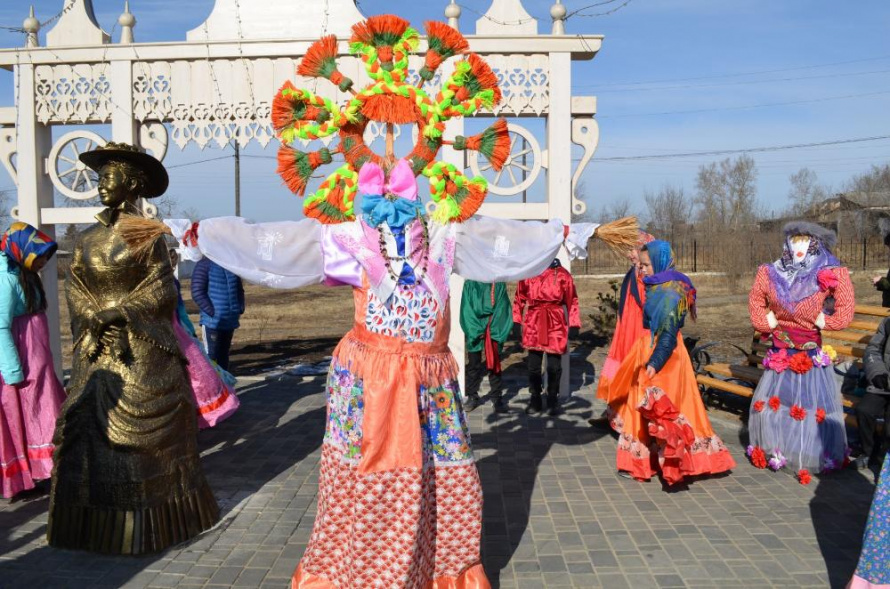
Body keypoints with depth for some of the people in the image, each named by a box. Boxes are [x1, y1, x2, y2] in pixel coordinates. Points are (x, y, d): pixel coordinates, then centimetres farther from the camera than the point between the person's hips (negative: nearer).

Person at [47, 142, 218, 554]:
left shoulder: (147, 234, -4)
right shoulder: (87, 238, 10)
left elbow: (162, 290, -9)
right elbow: (75, 289, 6)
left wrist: (115, 313, -17)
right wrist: (93, 326, -11)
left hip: (142, 349, -5)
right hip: (98, 349, 5)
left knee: (145, 430, 0)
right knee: (90, 426, 3)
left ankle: (148, 521, 13)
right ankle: (96, 522, 14)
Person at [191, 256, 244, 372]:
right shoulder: (204, 265, -8)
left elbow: (239, 289, 21)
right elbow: (197, 293, -14)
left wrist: (240, 308, 7)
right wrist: (211, 312, -17)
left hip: (230, 320, 6)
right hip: (212, 320, -6)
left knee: (224, 354, 15)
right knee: (211, 355, -5)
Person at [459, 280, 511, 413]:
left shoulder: (499, 284, 4)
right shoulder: (470, 283, 2)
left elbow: (502, 307, -2)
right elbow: (466, 309, -3)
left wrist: (494, 329, -12)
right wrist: (477, 329, -12)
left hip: (495, 331, 0)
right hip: (474, 331, 0)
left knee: (494, 364, 4)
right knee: (473, 365, 5)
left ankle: (497, 397, 13)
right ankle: (472, 396, 18)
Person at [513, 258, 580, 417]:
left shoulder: (562, 274, 0)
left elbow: (571, 300, 1)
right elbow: (519, 298, 9)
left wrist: (573, 324, -3)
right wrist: (516, 322, 6)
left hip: (555, 324, -1)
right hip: (533, 323, 1)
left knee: (554, 365, 5)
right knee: (533, 365, 6)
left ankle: (553, 400, 20)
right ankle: (535, 399, 19)